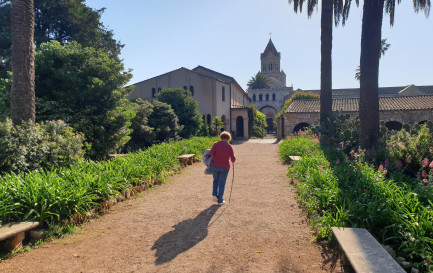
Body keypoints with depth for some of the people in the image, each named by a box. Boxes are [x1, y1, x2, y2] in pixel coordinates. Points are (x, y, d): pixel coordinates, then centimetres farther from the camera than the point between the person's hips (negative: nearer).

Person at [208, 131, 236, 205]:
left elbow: (211, 153, -17)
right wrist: (233, 161, 16)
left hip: (214, 166, 1)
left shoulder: (216, 144, -4)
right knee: (222, 183, 10)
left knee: (216, 180, 24)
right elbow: (233, 159, -7)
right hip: (224, 167, -1)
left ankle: (214, 195, 7)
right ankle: (220, 201, 14)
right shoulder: (229, 147, -4)